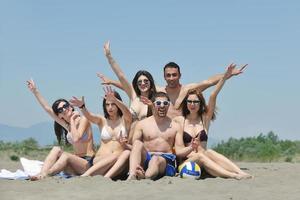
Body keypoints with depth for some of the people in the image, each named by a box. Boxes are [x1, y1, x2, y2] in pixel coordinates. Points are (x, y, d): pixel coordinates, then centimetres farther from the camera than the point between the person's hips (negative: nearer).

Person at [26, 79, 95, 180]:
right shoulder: (66, 125, 12)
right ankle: (42, 173, -36)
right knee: (56, 149, -15)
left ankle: (43, 175, -41)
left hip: (89, 163, -6)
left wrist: (72, 120, -10)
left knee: (66, 156, -29)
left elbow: (76, 139, -21)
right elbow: (47, 108, 9)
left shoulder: (83, 119, -6)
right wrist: (35, 91, 5)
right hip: (76, 162, 6)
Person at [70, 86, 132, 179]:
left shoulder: (124, 120, 8)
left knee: (127, 152, -33)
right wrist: (82, 106, -34)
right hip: (100, 160, 0)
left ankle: (105, 178, -46)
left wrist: (114, 99, -37)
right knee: (114, 157, -35)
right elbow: (89, 116, -9)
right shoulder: (102, 120, 12)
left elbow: (126, 111, -16)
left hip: (119, 163, 0)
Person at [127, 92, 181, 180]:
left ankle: (146, 177, -70)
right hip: (145, 159, 1)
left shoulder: (175, 126, 16)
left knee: (156, 160, -36)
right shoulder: (142, 124, 15)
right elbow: (134, 146, 7)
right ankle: (132, 175, -52)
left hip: (166, 160, -1)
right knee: (138, 143, -28)